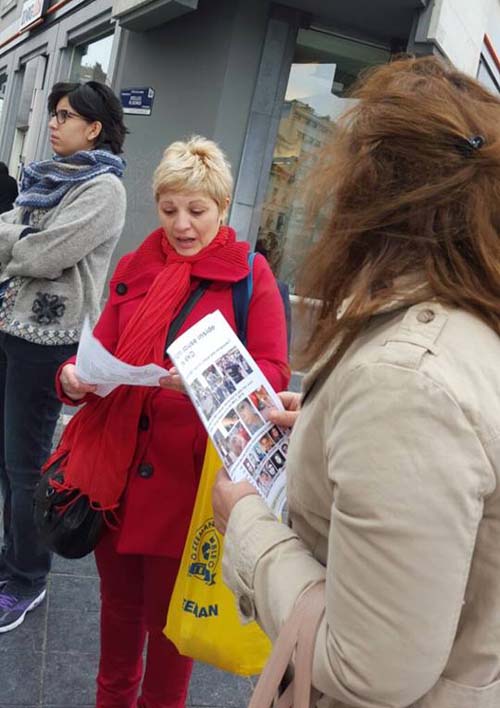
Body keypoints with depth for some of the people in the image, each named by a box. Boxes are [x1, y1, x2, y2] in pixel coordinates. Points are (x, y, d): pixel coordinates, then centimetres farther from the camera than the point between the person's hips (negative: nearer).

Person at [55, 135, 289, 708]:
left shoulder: (250, 274, -5)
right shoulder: (133, 268, 8)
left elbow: (273, 374, -9)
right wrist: (75, 379, -13)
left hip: (189, 473, -3)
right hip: (115, 464, 4)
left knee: (169, 616, 12)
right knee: (119, 601, 20)